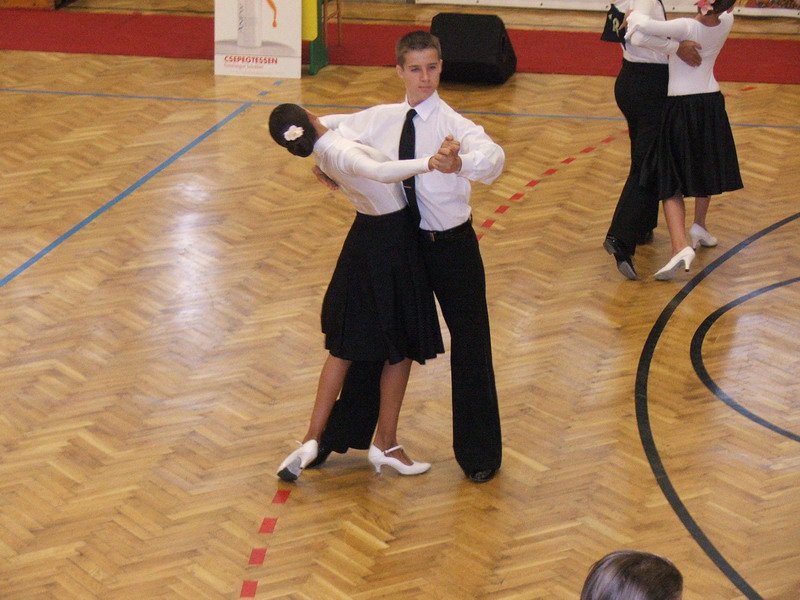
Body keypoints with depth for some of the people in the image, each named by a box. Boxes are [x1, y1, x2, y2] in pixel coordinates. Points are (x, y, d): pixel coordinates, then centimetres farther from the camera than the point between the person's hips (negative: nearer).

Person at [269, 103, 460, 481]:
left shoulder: (326, 152, -1)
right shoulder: (343, 153, -27)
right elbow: (380, 171, -50)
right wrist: (429, 163, -61)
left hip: (366, 238, 8)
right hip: (392, 243, -8)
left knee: (344, 345, 15)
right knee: (401, 347, 9)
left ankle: (312, 439, 14)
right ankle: (385, 444, 19)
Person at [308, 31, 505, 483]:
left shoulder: (452, 123, -18)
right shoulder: (381, 119, -3)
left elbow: (493, 157, -37)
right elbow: (330, 128, 14)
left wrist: (460, 163, -57)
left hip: (452, 245, -4)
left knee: (471, 344, 4)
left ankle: (479, 454, 21)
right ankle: (342, 434, 32)